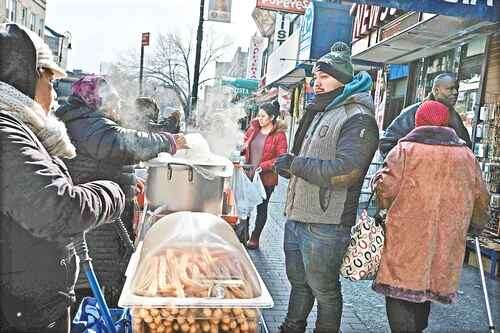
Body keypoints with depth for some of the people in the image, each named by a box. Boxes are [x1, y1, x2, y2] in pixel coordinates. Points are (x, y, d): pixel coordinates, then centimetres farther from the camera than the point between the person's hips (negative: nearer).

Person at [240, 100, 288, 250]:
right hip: (249, 174, 5)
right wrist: (243, 148, 2)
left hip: (266, 178, -4)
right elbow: (246, 141, 23)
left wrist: (262, 166, -21)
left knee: (261, 208, 9)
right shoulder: (254, 128, 6)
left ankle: (254, 239, 21)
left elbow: (281, 158, -14)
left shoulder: (279, 135, -10)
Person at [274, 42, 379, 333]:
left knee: (324, 291, 9)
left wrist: (294, 164, -17)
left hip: (326, 226, -9)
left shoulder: (358, 119, -13)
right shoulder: (320, 113, 17)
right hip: (296, 218, 9)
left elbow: (343, 171, -26)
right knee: (299, 282, 23)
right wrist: (289, 163, 2)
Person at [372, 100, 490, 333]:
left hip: (406, 242, -5)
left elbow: (385, 190, -13)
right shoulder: (466, 156, 8)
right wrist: (476, 226, 32)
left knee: (399, 297, 4)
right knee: (424, 295, 22)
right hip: (446, 245, 5)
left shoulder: (404, 150, -6)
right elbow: (481, 200, 15)